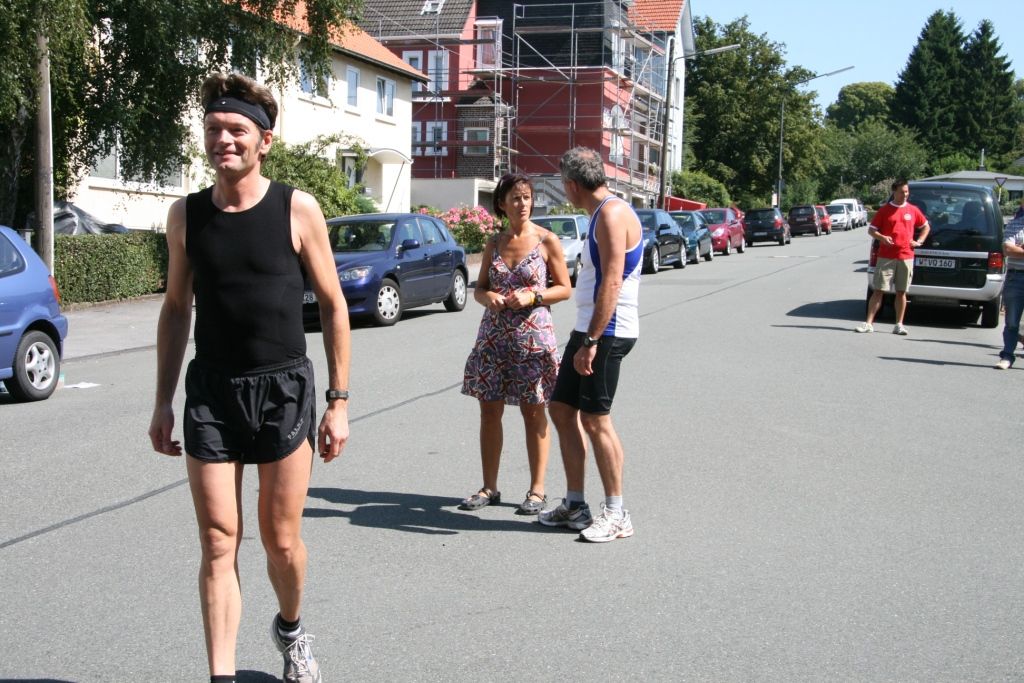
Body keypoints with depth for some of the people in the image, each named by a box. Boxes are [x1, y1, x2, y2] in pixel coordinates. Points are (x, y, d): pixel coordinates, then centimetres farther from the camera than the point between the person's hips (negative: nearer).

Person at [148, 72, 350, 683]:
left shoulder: (297, 210, -5)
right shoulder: (186, 215, 3)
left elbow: (333, 306, 0)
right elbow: (177, 308, 12)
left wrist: (339, 401, -3)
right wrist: (163, 403, 9)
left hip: (284, 387, -2)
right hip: (210, 391, 2)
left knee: (281, 540, 8)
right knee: (218, 544, -1)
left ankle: (291, 627, 38)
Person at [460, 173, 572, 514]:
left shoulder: (547, 240, -3)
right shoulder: (494, 243, 9)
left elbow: (565, 289, -3)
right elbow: (479, 287, 13)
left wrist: (532, 296, -18)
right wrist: (488, 297, -10)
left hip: (533, 336, -4)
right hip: (493, 335, 4)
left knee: (533, 412, 3)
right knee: (489, 410, 6)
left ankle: (537, 490, 12)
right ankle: (490, 488, 16)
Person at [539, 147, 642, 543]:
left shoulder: (612, 214, -15)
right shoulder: (601, 214, 17)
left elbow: (611, 284, -23)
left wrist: (591, 342, -25)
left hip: (606, 332, -10)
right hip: (589, 329, 10)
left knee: (595, 419, -6)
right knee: (562, 409, 12)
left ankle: (616, 514, 4)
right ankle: (575, 505, 19)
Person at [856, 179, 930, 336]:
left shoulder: (913, 210, 8)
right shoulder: (884, 210, 2)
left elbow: (926, 226, 21)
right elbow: (871, 230, 4)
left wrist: (919, 241, 6)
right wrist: (882, 237, -15)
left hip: (906, 257, 2)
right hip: (886, 257, -2)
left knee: (901, 292, 5)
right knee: (878, 290, -3)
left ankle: (899, 325, 11)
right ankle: (869, 323, -4)